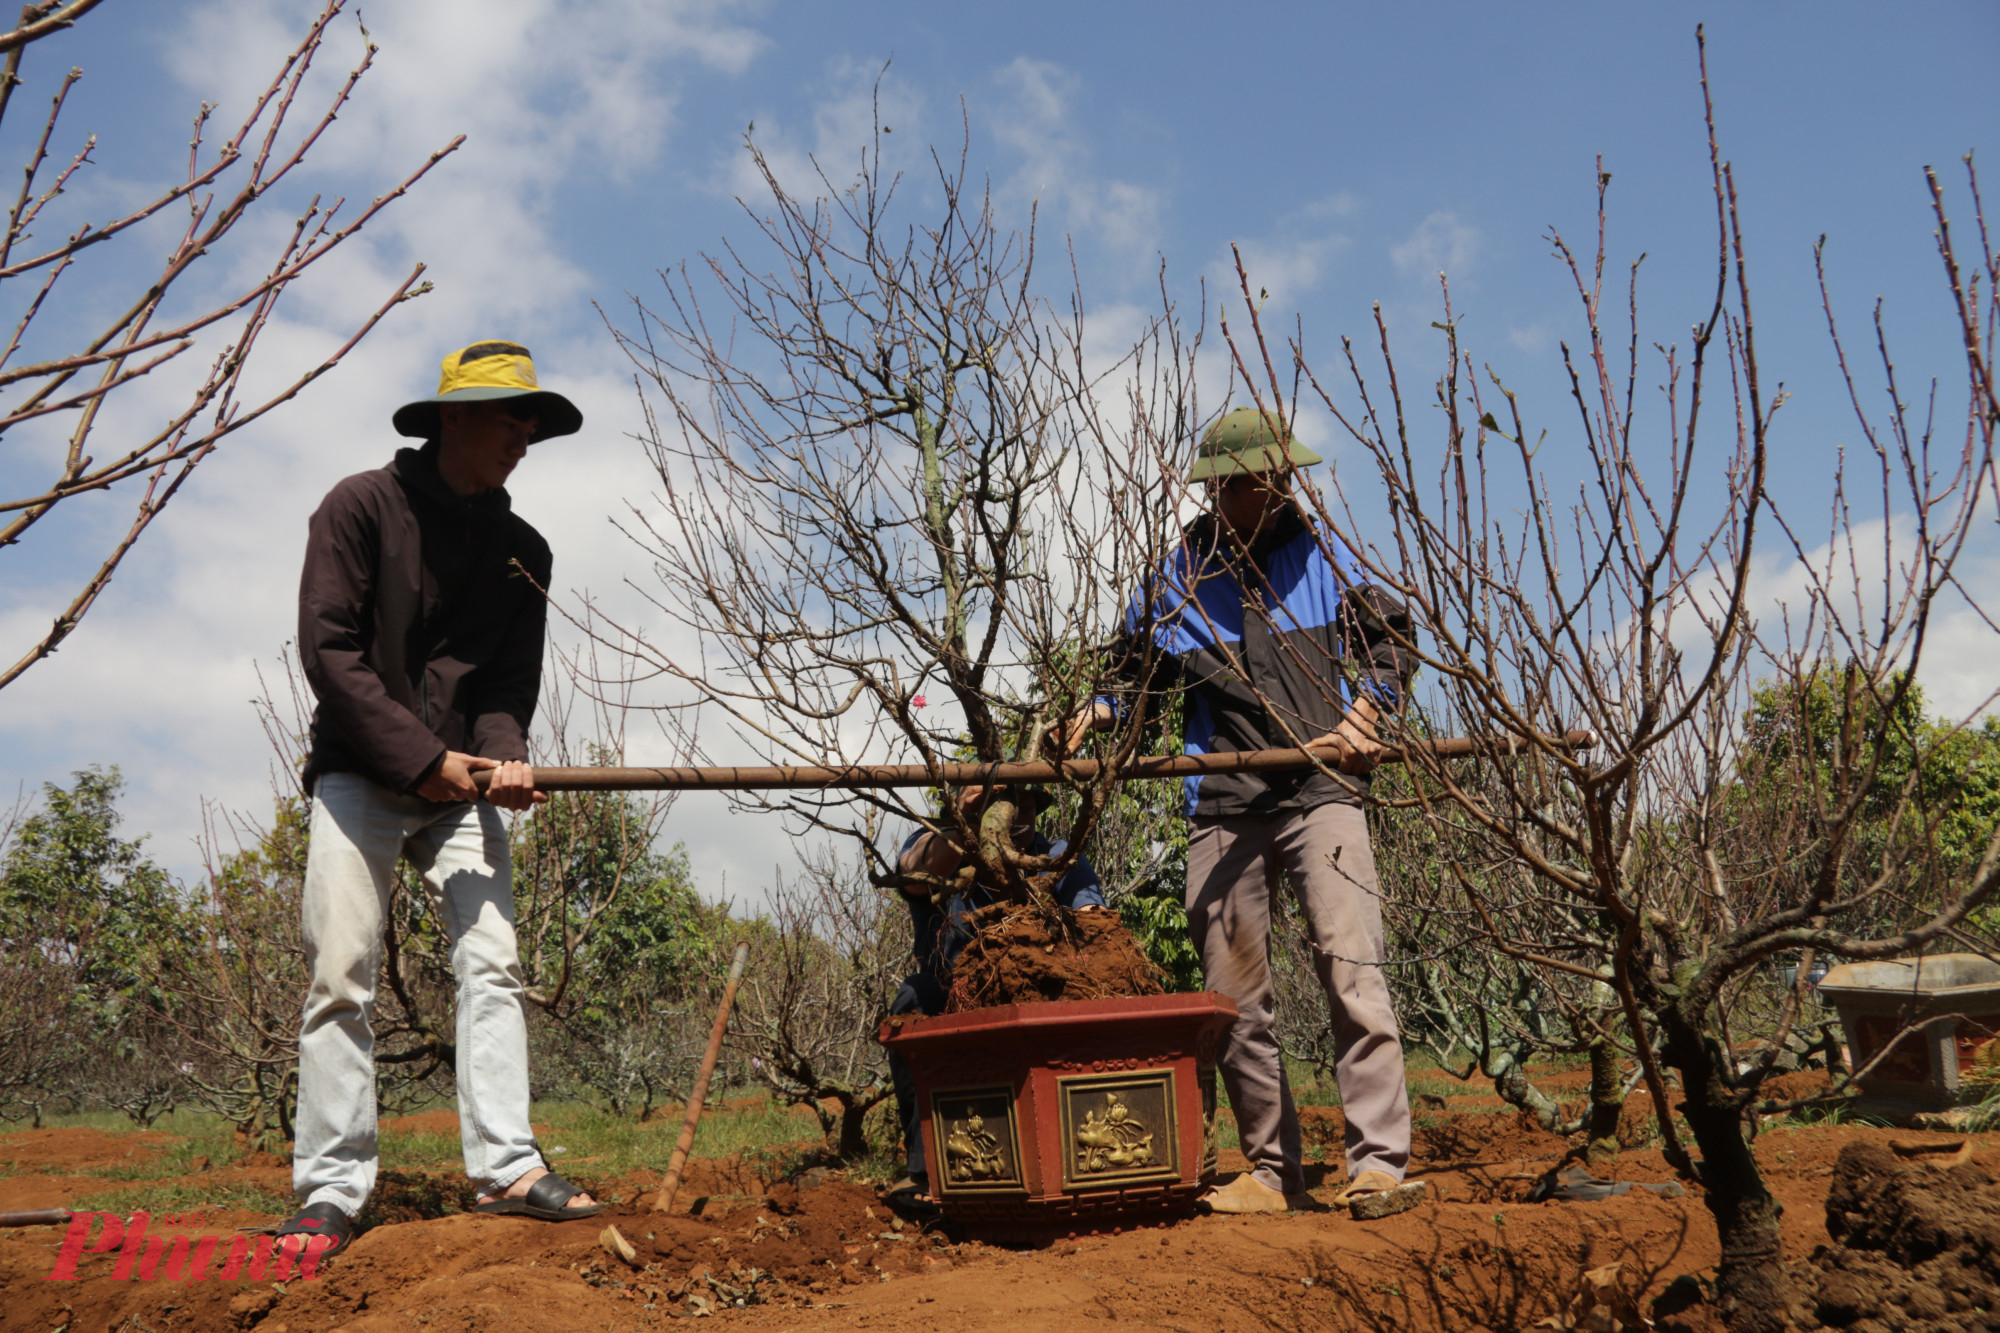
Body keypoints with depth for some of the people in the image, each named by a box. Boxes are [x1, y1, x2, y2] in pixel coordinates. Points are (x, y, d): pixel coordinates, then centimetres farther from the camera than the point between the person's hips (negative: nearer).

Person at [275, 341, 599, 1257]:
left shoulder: (522, 550, 9)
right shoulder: (363, 506, -4)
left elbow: (512, 681, 7)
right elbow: (328, 649, -11)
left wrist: (502, 756, -16)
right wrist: (423, 758, -17)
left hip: (461, 785, 4)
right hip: (359, 777, -4)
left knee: (492, 963, -7)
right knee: (341, 977, -6)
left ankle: (505, 1167, -6)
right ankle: (331, 1188, -1)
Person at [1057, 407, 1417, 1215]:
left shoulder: (1321, 556, 10)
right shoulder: (1173, 579, 12)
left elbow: (1389, 638, 16)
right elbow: (1142, 674, 23)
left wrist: (1364, 711, -1)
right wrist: (1098, 712, 4)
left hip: (1322, 791, -2)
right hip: (1223, 808, 2)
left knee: (1352, 972, -15)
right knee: (1235, 1001, 3)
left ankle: (1378, 1161, -11)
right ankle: (1270, 1171, 13)